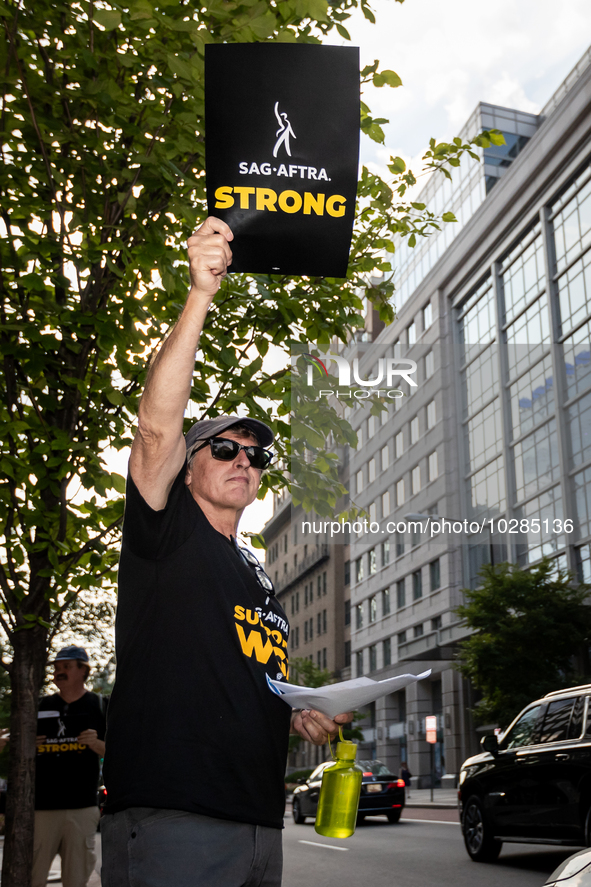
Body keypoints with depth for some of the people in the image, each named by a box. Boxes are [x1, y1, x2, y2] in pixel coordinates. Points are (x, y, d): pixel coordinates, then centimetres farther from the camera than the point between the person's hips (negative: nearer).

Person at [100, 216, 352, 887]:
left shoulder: (260, 580, 21)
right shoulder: (165, 534, 0)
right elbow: (158, 425, -18)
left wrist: (300, 717, 10)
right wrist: (201, 293, -26)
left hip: (259, 829, 8)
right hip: (168, 825, -7)